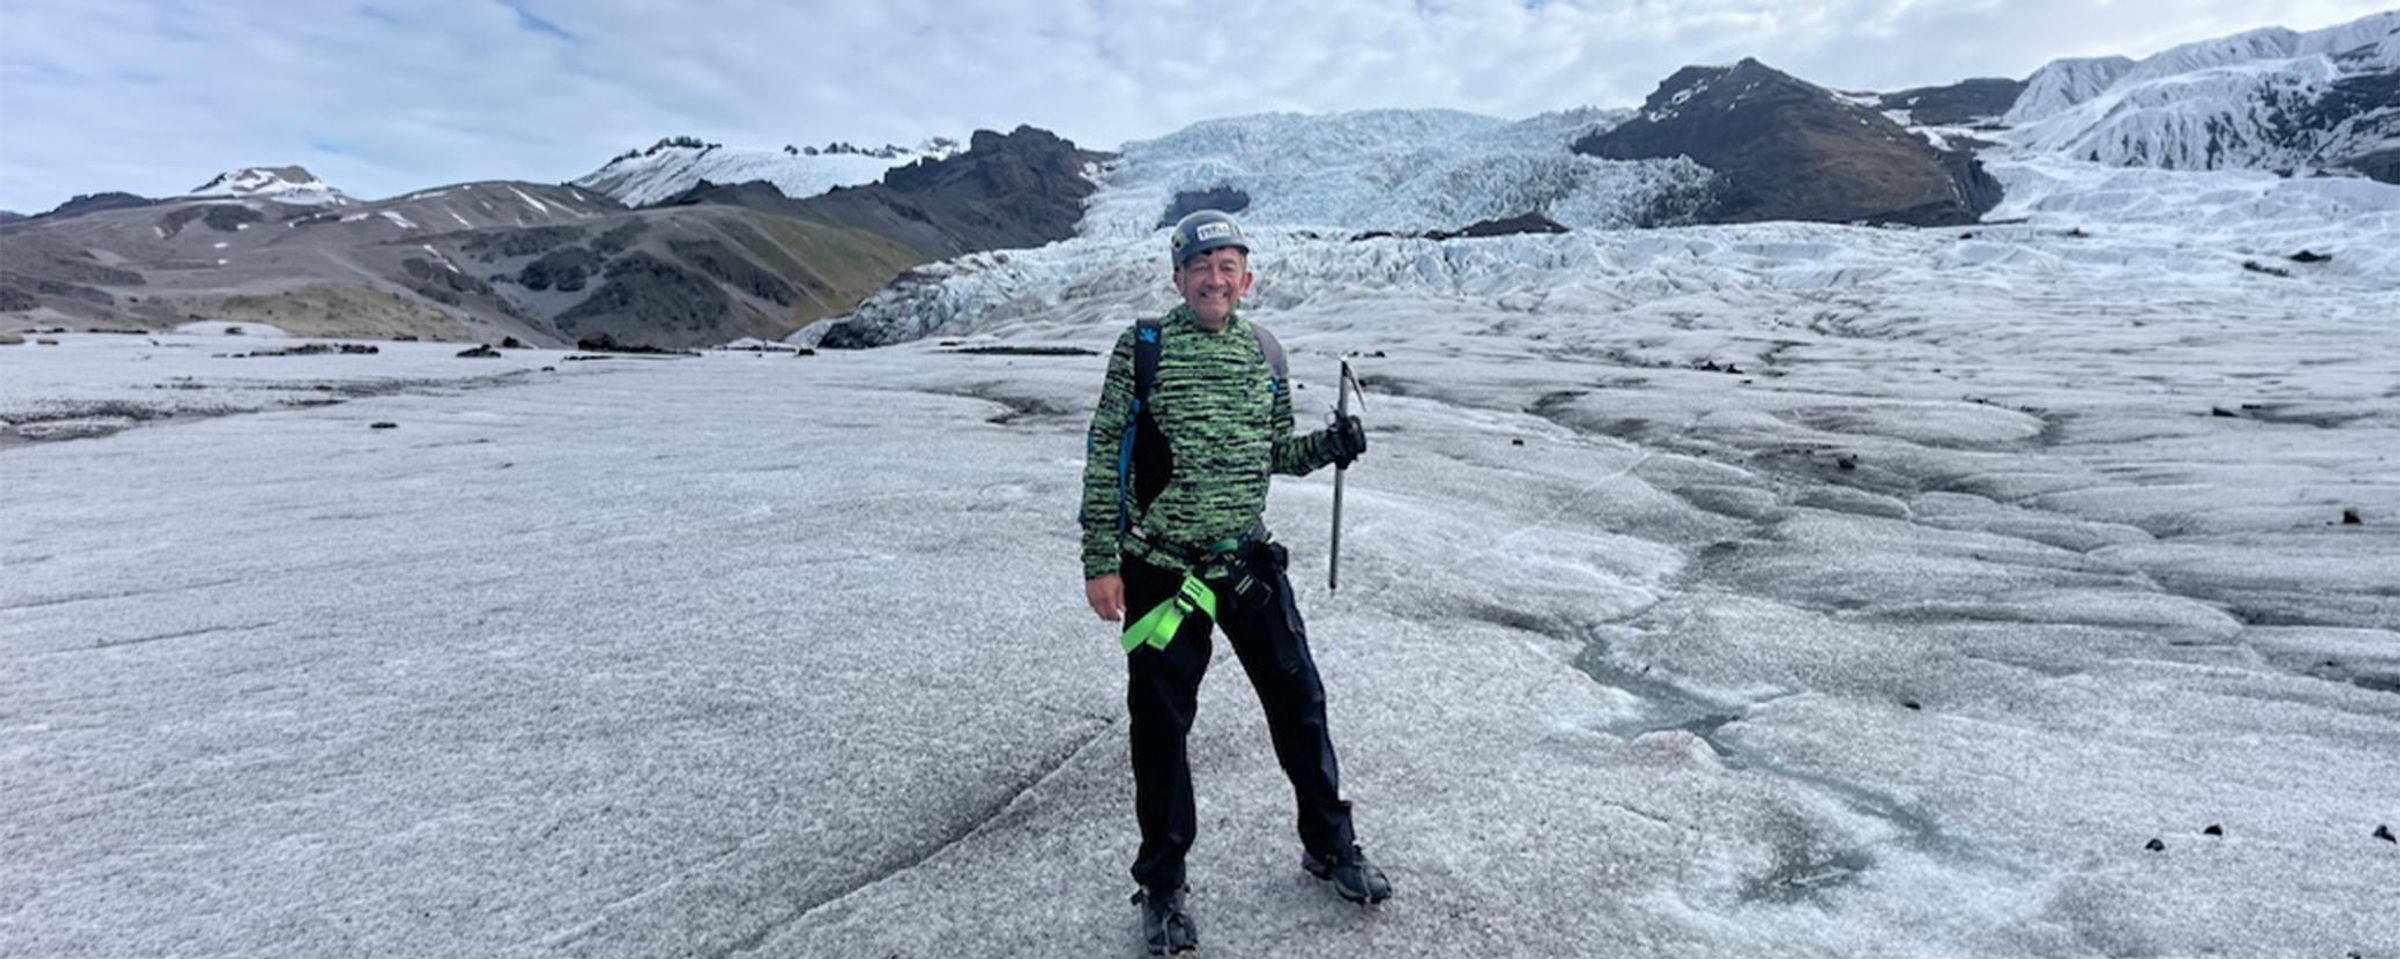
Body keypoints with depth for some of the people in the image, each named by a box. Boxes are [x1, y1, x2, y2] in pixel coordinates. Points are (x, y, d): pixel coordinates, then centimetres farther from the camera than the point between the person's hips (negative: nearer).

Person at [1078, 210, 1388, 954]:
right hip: (1161, 569, -3)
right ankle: (1161, 886, 27)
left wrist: (1327, 445, -6)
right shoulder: (1144, 347, -6)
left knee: (1300, 702, 11)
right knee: (1161, 727, 6)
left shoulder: (1264, 352, 6)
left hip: (1250, 562, 4)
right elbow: (1104, 458, -6)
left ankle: (1328, 846, 35)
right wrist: (1101, 563, -9)